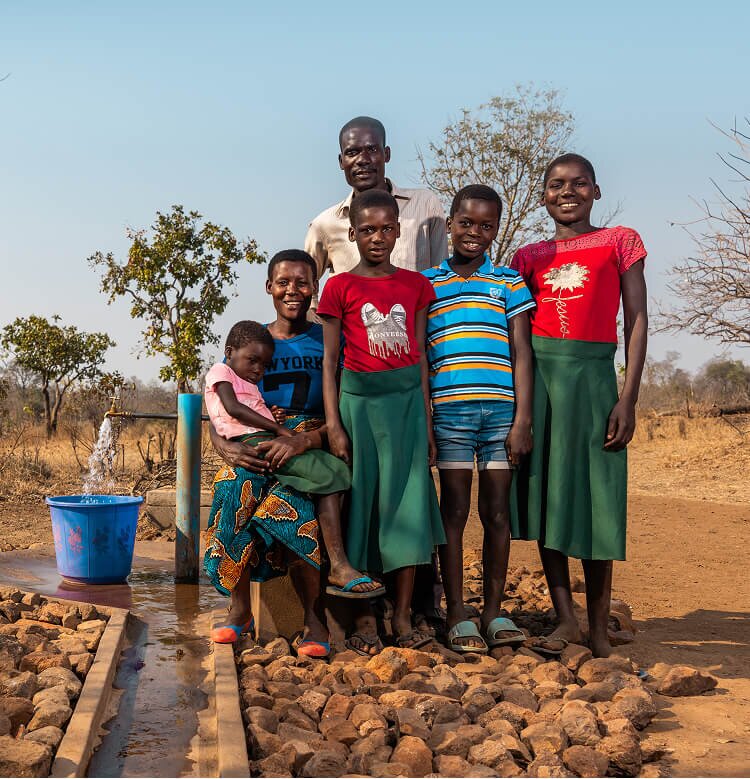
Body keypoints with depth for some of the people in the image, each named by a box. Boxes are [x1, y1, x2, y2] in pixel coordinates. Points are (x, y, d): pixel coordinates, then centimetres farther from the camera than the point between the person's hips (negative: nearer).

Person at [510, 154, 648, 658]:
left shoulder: (620, 241, 6)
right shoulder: (530, 256, 13)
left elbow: (637, 321, 1)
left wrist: (628, 398, -7)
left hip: (593, 375, -3)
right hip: (539, 376, 3)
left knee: (596, 498, -1)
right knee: (545, 492, 2)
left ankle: (599, 628, 9)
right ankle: (565, 617, 11)